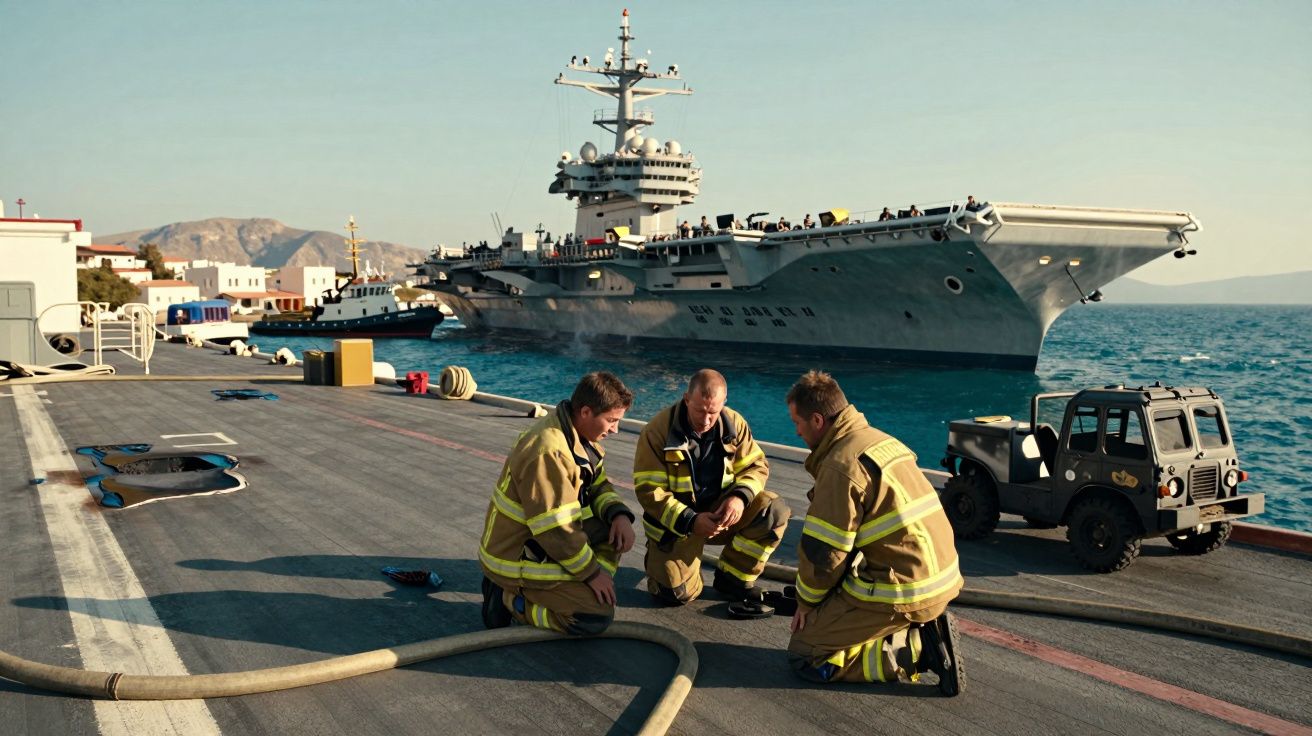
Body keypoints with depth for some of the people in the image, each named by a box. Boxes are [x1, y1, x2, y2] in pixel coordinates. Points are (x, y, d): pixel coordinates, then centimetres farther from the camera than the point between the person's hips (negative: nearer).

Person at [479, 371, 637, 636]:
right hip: (517, 559, -10)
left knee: (616, 530, 4)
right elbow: (555, 529, -28)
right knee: (597, 617, -16)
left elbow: (597, 483, 12)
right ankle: (509, 598, -3)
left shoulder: (574, 432, 1)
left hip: (541, 541, 10)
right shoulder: (547, 453, -30)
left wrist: (619, 514, -8)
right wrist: (592, 572, -16)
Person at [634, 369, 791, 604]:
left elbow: (756, 466, -1)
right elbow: (648, 490, -18)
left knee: (775, 511, -20)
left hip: (720, 509, 4)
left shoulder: (734, 423, -7)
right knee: (676, 594, -16)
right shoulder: (658, 429, -18)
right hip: (676, 521, -3)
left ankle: (732, 580, -3)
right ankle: (658, 555, 20)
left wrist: (740, 496, -23)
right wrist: (690, 521, -28)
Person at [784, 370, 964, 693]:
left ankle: (917, 649, -7)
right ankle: (926, 631, 11)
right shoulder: (881, 440, 13)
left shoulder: (843, 464, -16)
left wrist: (807, 601, 4)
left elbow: (822, 552, -14)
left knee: (804, 655, -1)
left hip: (902, 592, -9)